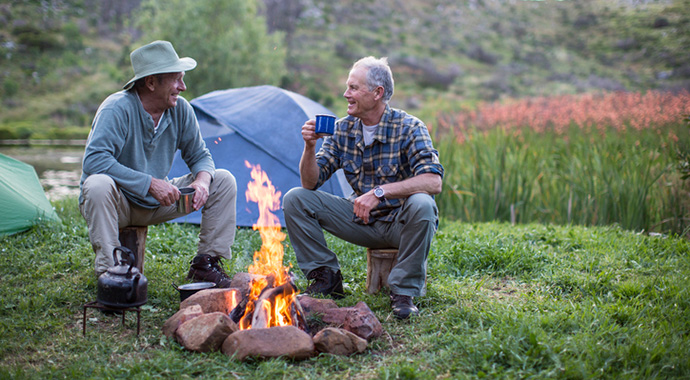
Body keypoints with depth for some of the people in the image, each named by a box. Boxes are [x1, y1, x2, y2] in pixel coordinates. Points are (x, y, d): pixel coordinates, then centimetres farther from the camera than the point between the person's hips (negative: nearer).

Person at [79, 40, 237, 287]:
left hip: (157, 202, 6)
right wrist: (150, 183, -37)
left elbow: (199, 156, 4)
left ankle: (205, 264, -1)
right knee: (98, 185, -40)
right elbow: (94, 160, -34)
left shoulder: (180, 109, -6)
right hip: (118, 203, -5)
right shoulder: (118, 109, -24)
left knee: (223, 181, -6)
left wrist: (202, 180, -21)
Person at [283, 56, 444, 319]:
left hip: (400, 223, -4)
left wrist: (380, 192, -37)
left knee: (421, 204, -39)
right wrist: (310, 147, -19)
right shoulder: (343, 129, 0)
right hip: (362, 220, 4)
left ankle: (404, 291, -19)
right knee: (295, 199, -8)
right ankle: (326, 276, 3)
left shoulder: (409, 128, -14)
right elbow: (310, 183, -1)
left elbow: (433, 181, -29)